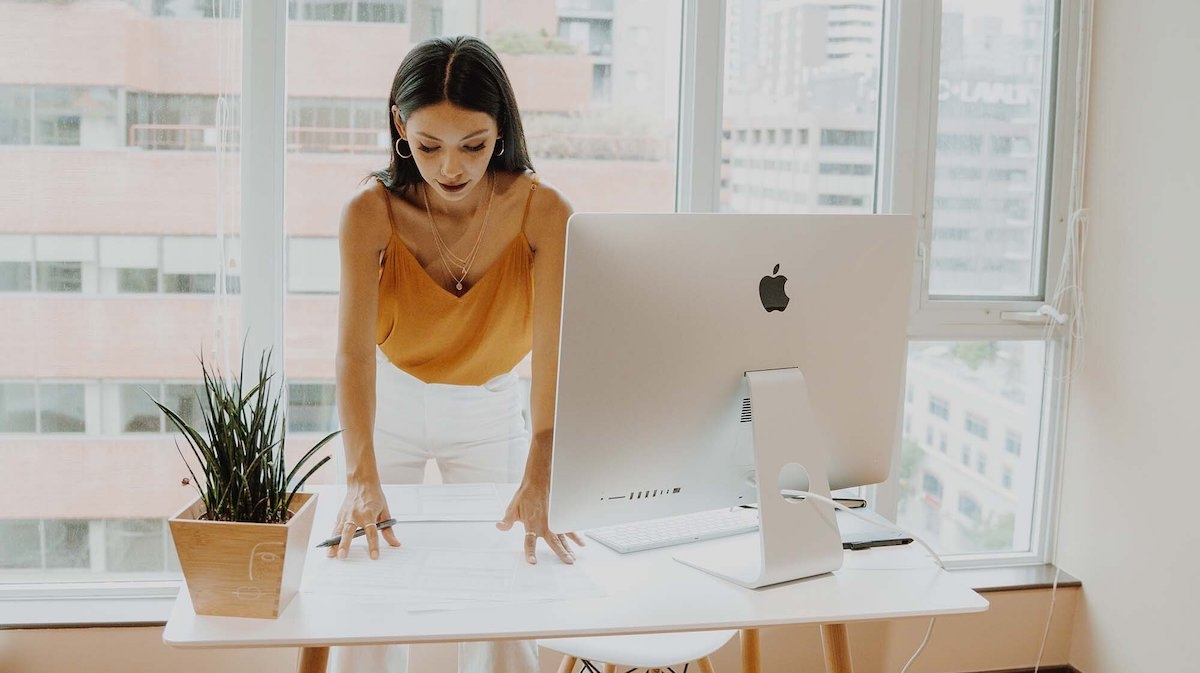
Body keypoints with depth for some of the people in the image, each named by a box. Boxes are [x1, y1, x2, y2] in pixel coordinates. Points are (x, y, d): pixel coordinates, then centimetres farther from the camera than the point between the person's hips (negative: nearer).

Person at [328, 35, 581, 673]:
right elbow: (354, 346, -34)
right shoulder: (371, 212, -24)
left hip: (490, 411, 1)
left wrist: (540, 480, -44)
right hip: (391, 405, 0)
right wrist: (361, 479, -47)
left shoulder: (542, 212, -24)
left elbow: (555, 350, -31)